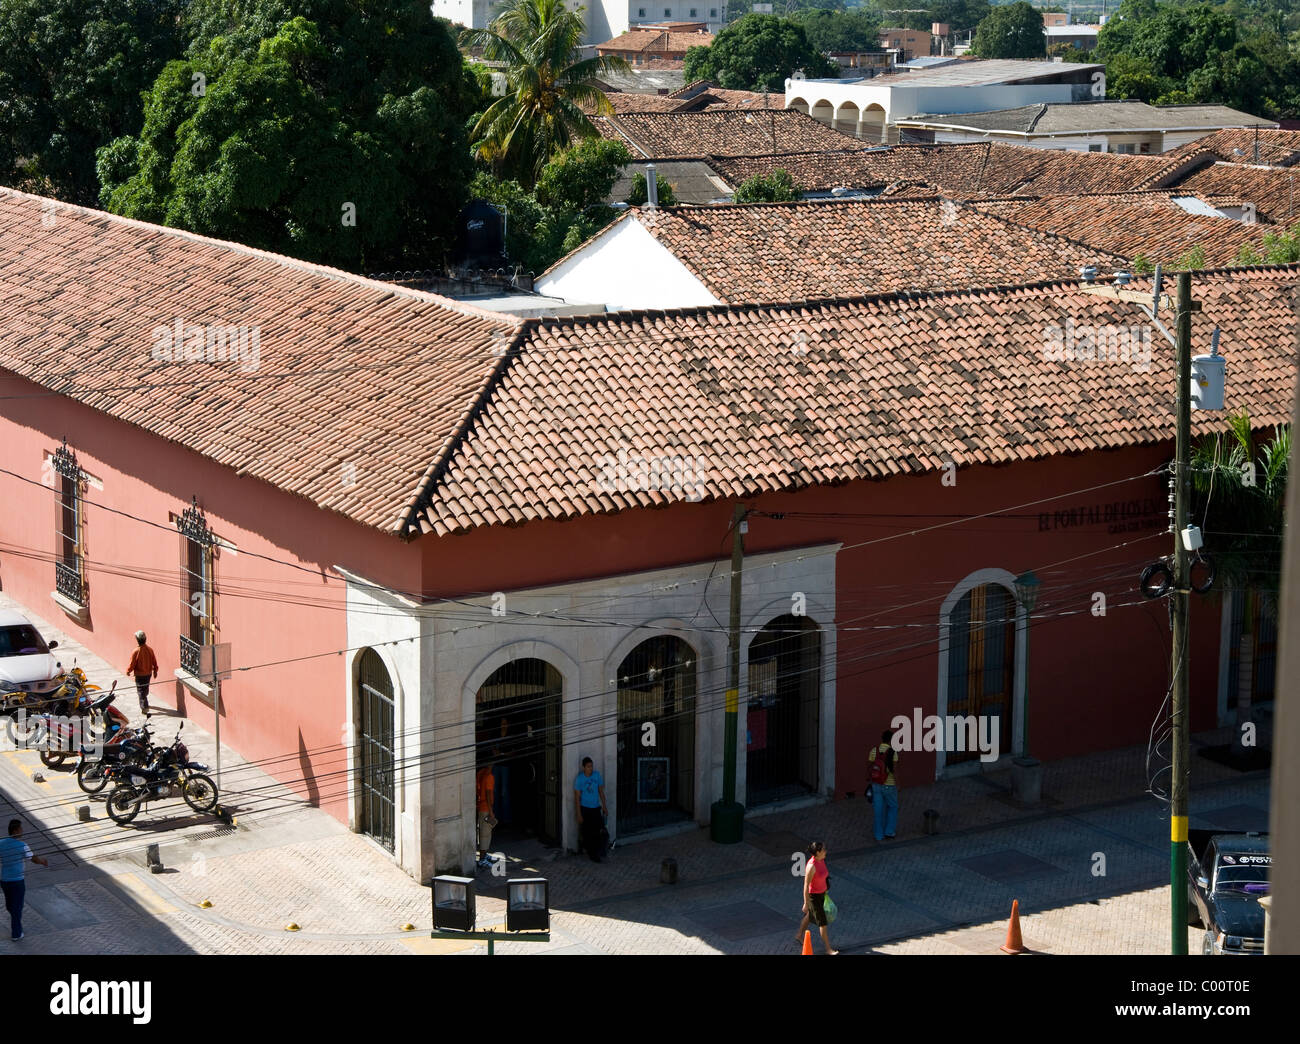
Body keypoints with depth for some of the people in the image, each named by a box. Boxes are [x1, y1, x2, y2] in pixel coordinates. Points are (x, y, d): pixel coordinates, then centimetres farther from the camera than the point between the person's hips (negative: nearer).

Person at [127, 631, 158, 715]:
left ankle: (145, 707, -1)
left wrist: (128, 671, 4)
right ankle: (144, 703, 41)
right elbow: (154, 662, 1)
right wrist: (155, 671, 16)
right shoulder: (150, 650, -8)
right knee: (146, 689, 23)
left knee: (141, 691, 4)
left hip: (139, 675, -6)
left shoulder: (136, 652, -23)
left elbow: (132, 664, -15)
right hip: (148, 673, 6)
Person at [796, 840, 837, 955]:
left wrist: (825, 892, 21)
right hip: (813, 896, -9)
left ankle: (800, 936, 50)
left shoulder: (821, 860, -5)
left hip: (821, 893, 9)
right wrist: (806, 903, -19)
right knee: (822, 922, 1)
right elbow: (806, 885, -25)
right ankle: (828, 948, 13)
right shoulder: (811, 866, -31)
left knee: (810, 916, 28)